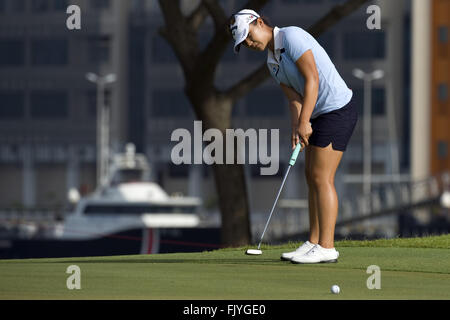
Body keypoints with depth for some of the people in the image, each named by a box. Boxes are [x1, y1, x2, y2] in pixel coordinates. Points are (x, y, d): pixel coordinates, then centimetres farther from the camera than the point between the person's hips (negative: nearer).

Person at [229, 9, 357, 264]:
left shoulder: (292, 36, -13)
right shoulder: (273, 63, 15)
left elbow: (312, 79, -20)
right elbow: (295, 98, 8)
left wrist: (304, 121, -22)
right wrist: (297, 130, -9)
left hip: (337, 110, -10)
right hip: (318, 116, 10)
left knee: (322, 178, -11)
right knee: (312, 177, 10)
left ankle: (327, 248, -10)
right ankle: (314, 243, 14)